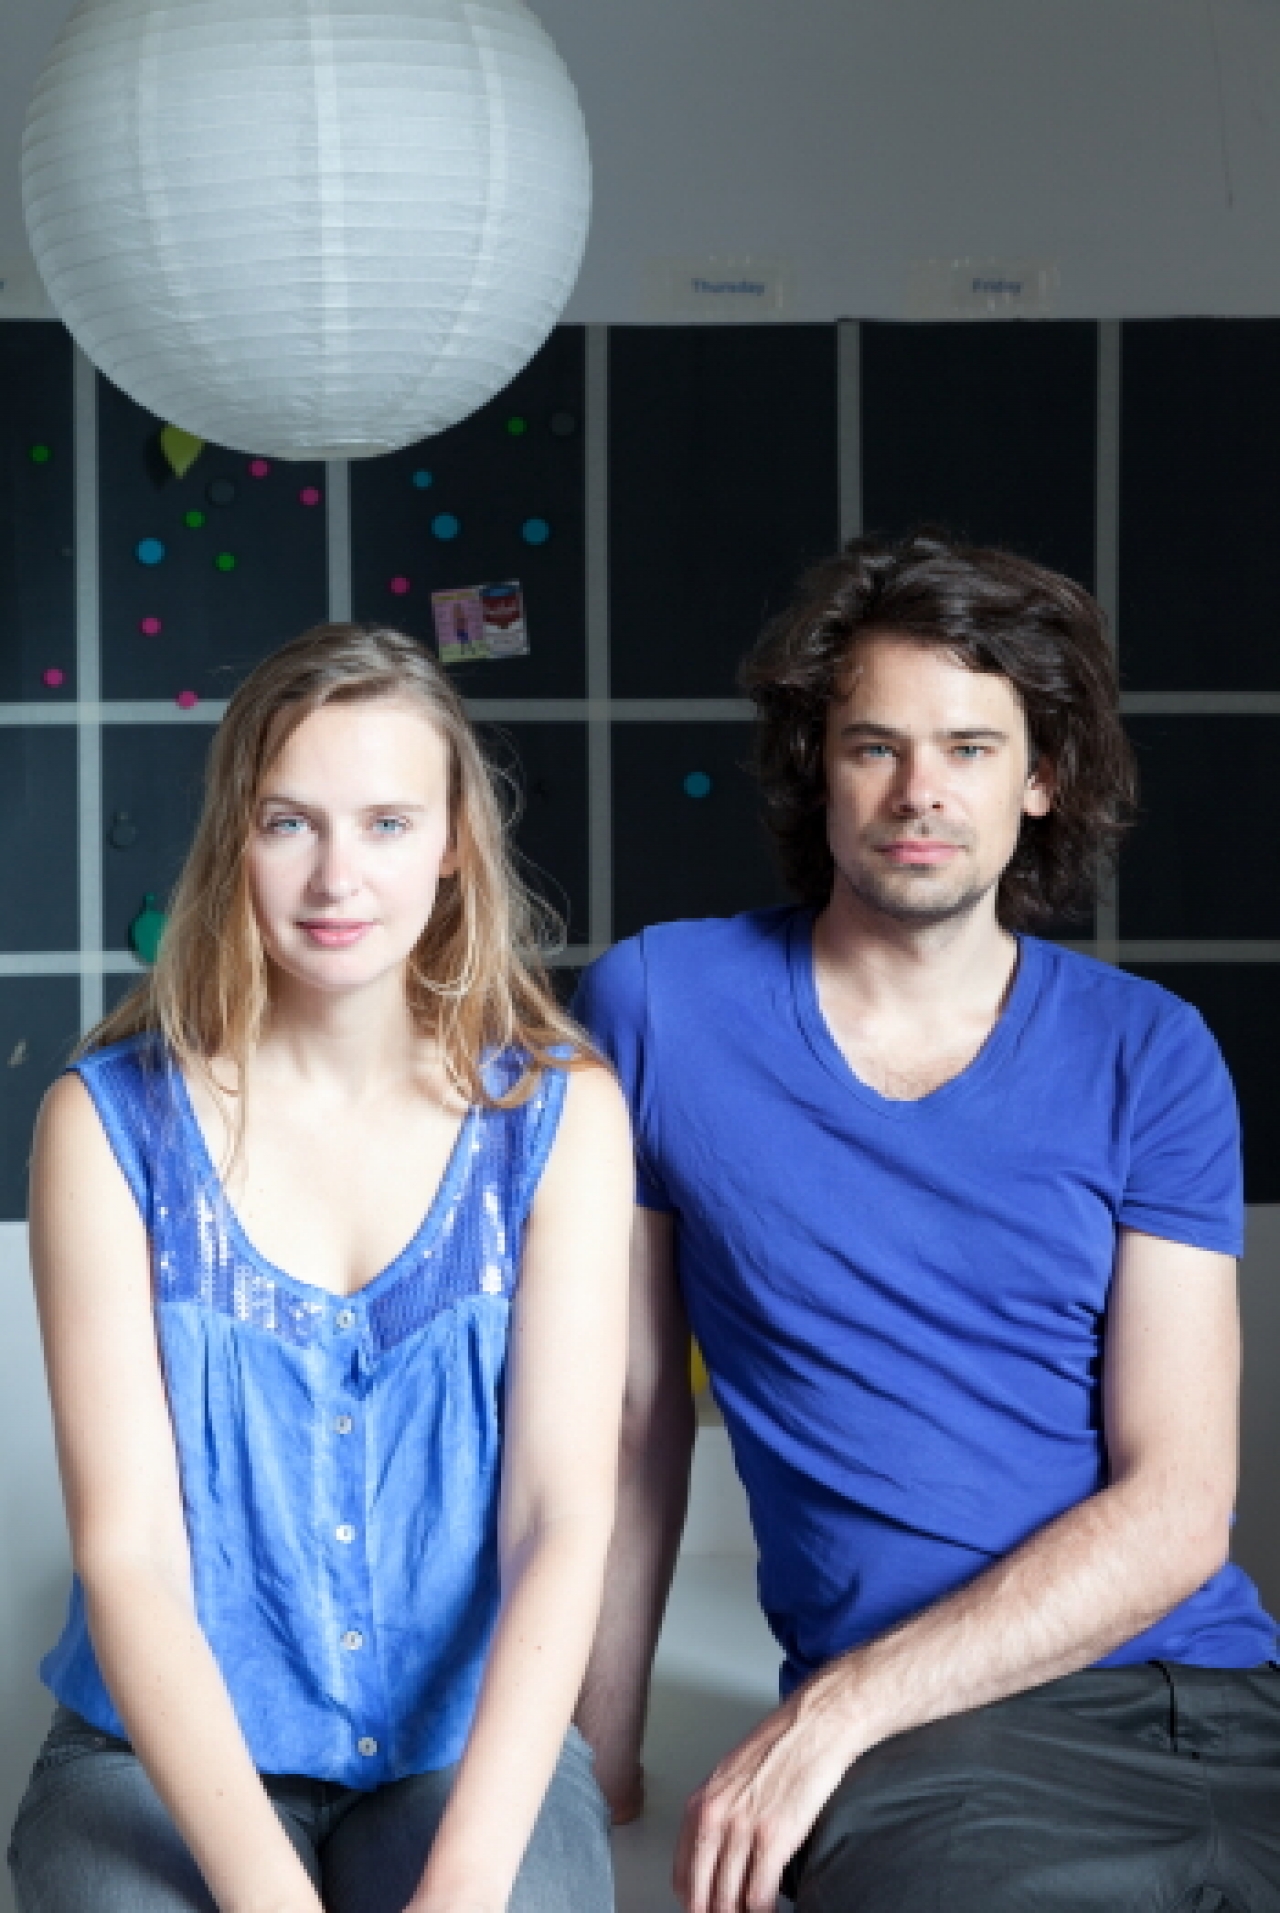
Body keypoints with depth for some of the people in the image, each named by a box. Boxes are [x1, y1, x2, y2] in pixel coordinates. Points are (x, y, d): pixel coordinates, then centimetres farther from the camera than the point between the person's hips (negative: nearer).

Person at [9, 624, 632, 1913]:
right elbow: (126, 1546, -12)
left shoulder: (557, 1113, -4)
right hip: (172, 1748, 0)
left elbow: (566, 1514, -10)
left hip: (473, 1742, 0)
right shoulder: (110, 1121, -6)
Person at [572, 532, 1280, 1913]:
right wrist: (603, 1747, 8)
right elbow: (632, 1410, 8)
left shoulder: (1148, 1055, 4)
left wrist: (832, 1712, -11)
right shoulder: (658, 1006, 3)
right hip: (936, 1747, -2)